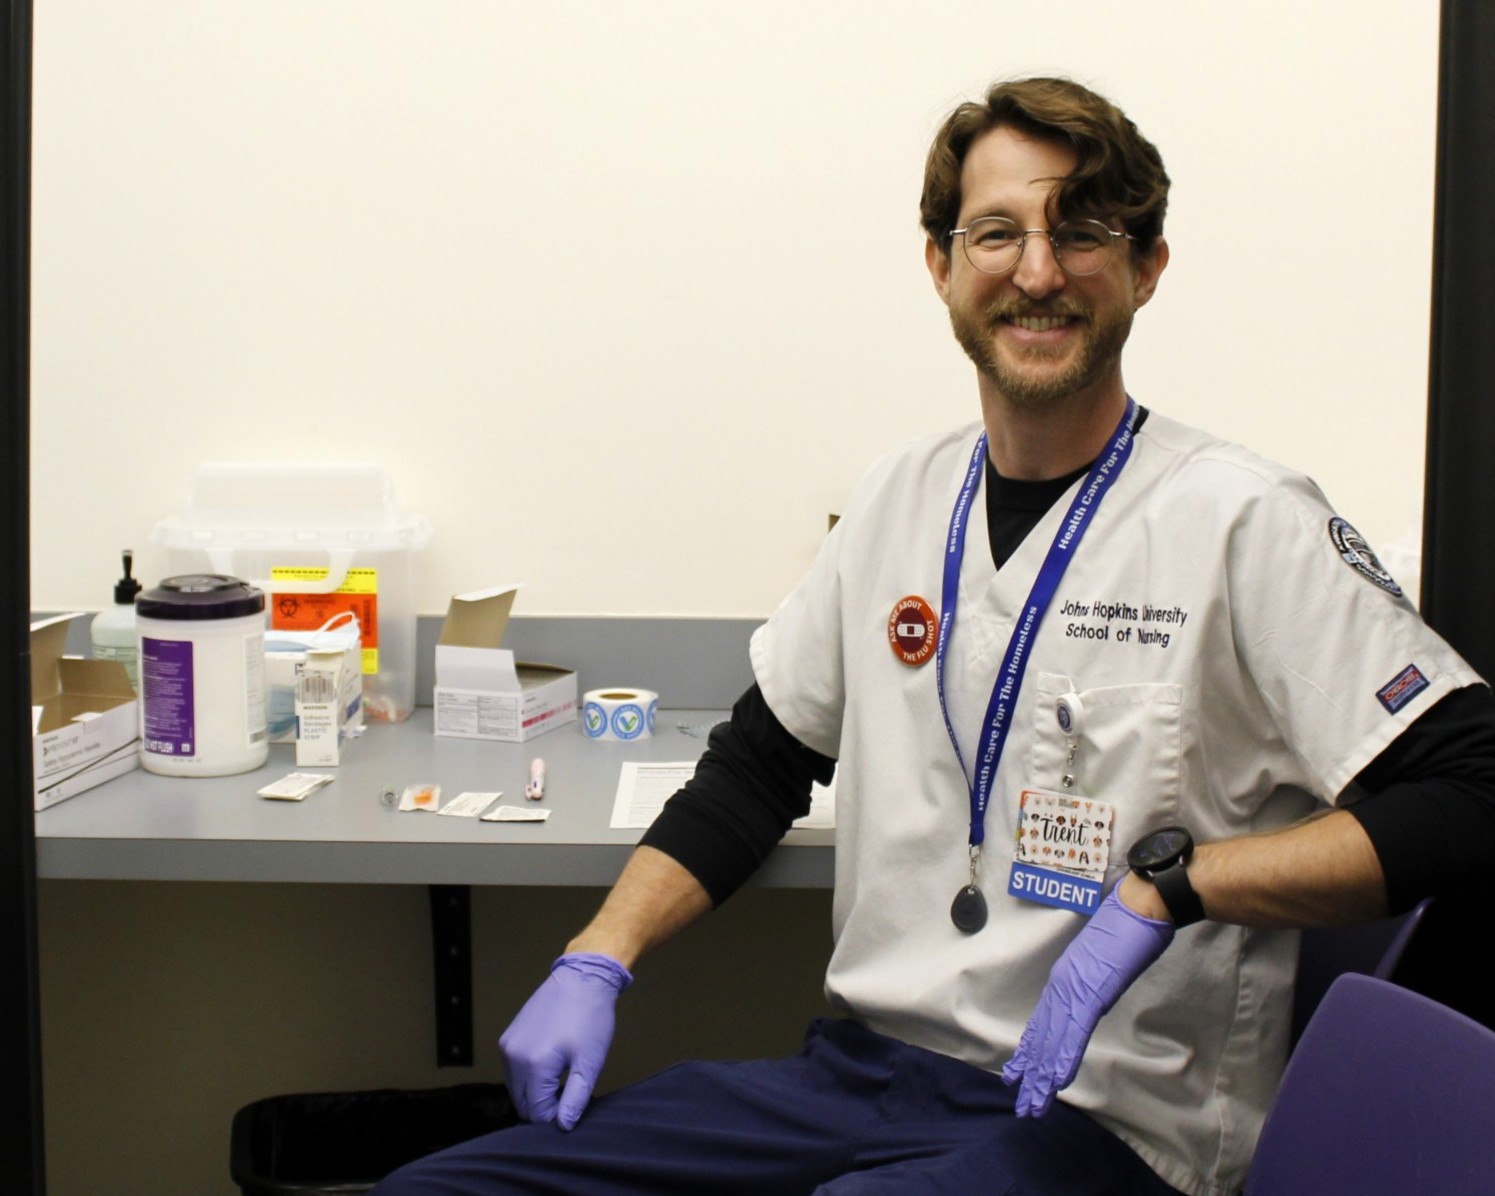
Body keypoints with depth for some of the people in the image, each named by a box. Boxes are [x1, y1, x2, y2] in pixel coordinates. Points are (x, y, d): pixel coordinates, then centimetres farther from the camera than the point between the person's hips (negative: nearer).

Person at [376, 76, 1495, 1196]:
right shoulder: (902, 496, 11)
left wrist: (1165, 884, -21)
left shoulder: (1242, 520, -8)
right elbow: (760, 762, 18)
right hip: (858, 1065, 6)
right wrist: (598, 962, 7)